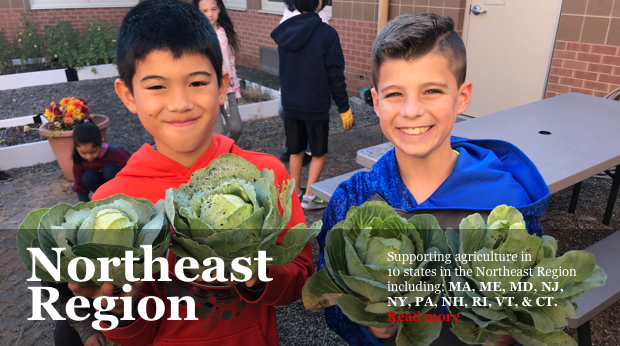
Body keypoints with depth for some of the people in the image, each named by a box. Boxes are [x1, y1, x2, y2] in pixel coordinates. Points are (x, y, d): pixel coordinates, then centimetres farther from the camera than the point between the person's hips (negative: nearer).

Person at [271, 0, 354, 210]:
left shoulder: (284, 32, 1)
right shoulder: (327, 34, -16)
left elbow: (285, 70, 9)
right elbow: (335, 75, -13)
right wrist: (344, 107, -6)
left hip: (290, 105, 5)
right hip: (316, 106, -5)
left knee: (296, 151, 17)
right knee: (319, 153, 12)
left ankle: (294, 194, 26)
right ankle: (309, 197, 15)